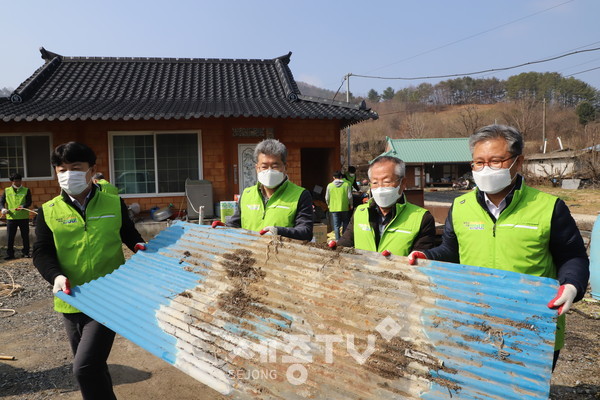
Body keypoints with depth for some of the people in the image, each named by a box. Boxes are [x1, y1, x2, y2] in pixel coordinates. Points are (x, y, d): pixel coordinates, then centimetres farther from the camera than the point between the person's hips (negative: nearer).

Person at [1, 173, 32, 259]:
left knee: (25, 236, 6)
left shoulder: (26, 190, 4)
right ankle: (10, 254, 10)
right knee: (10, 237, 1)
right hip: (11, 217, 1)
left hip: (23, 217, -1)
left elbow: (29, 202, -4)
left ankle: (26, 252, 16)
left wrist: (23, 206, -25)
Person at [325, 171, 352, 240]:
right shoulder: (346, 184, -4)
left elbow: (327, 198, 2)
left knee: (336, 226, 4)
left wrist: (329, 205, 20)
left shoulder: (330, 185, -3)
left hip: (334, 208, -1)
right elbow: (350, 196, -3)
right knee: (345, 225, 17)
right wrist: (351, 205, 13)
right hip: (344, 208, 1)